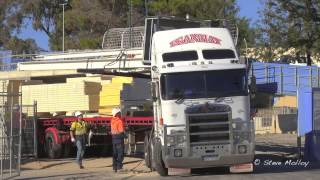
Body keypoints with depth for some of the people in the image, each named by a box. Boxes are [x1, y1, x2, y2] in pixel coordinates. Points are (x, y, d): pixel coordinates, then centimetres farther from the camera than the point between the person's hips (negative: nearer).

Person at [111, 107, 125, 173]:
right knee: (120, 153, -4)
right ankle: (119, 167, -7)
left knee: (115, 154, 12)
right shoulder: (119, 121, -15)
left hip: (114, 138, 7)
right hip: (119, 137, -7)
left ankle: (114, 167, 16)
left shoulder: (112, 120, 8)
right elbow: (121, 131, -19)